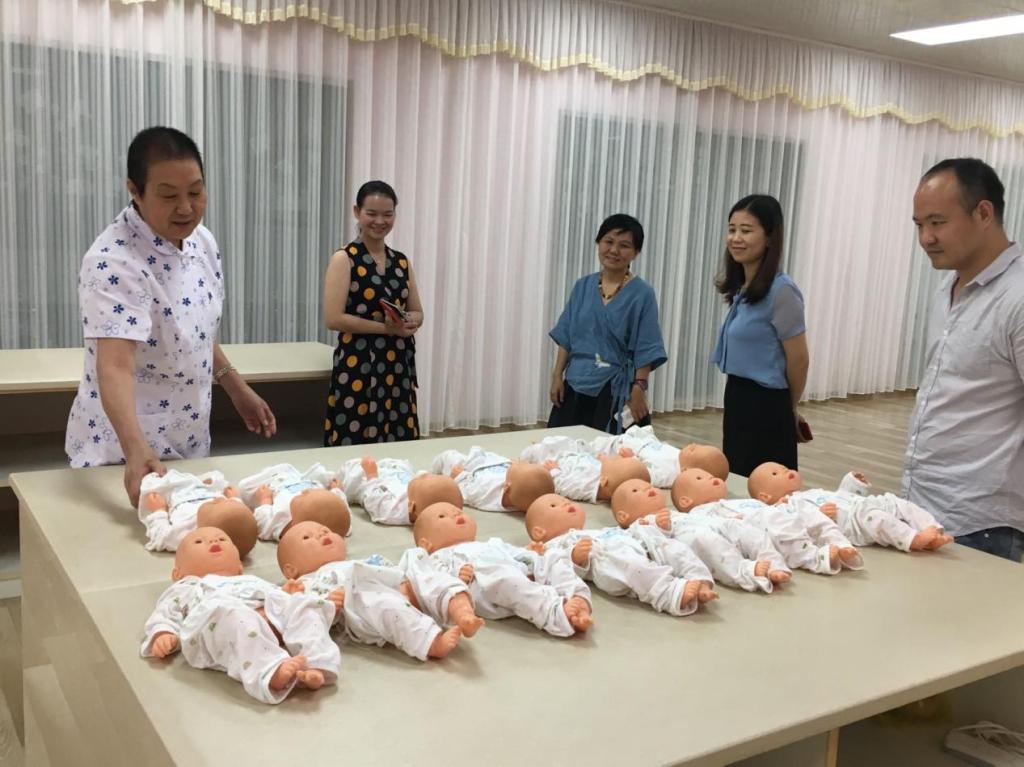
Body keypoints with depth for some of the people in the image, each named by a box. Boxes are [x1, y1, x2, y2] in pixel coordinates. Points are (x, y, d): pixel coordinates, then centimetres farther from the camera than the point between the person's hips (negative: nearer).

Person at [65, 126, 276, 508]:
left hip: (190, 443, 7)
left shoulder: (202, 241, -1)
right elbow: (114, 366, -36)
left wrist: (238, 390, 16)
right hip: (122, 452, -7)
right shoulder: (114, 262, -24)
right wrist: (136, 450, -48)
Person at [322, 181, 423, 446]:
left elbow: (417, 313, 16)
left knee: (399, 443, 7)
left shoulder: (401, 261, 12)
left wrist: (409, 322, -8)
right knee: (356, 444, -5)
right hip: (358, 365, -5)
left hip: (398, 366, 6)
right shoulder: (344, 259, -5)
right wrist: (385, 327, -17)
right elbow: (333, 318, -13)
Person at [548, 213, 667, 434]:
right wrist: (557, 375, 3)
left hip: (616, 392, -4)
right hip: (575, 386, 4)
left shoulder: (642, 294, -5)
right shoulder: (582, 286, 7)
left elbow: (645, 351, -8)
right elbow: (566, 337, 9)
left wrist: (638, 390, -13)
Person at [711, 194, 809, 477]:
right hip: (737, 402, 8)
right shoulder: (740, 288, 9)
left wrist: (789, 409, 3)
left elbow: (798, 360, -11)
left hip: (765, 407, -8)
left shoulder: (781, 291, -17)